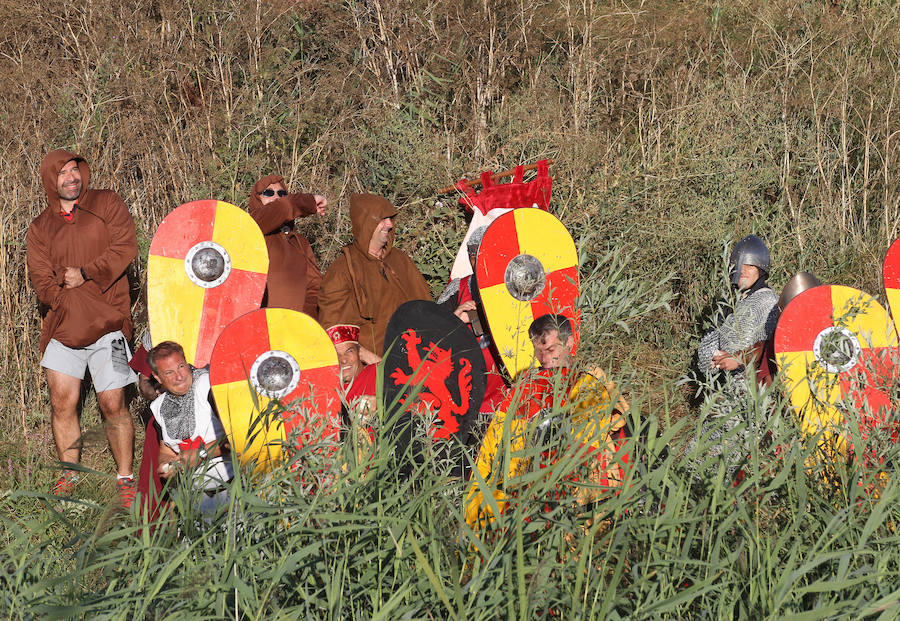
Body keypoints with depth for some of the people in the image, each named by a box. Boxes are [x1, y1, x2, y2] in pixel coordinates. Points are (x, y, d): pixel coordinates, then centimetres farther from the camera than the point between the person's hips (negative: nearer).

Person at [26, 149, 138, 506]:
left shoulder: (107, 204, 9)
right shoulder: (39, 229, 13)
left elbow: (126, 246, -4)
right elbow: (42, 281, 2)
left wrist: (85, 274, -10)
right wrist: (76, 306, -13)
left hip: (108, 326, -2)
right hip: (63, 325, 2)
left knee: (112, 404, -4)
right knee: (62, 402, -3)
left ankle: (125, 479, 6)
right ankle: (69, 475, 12)